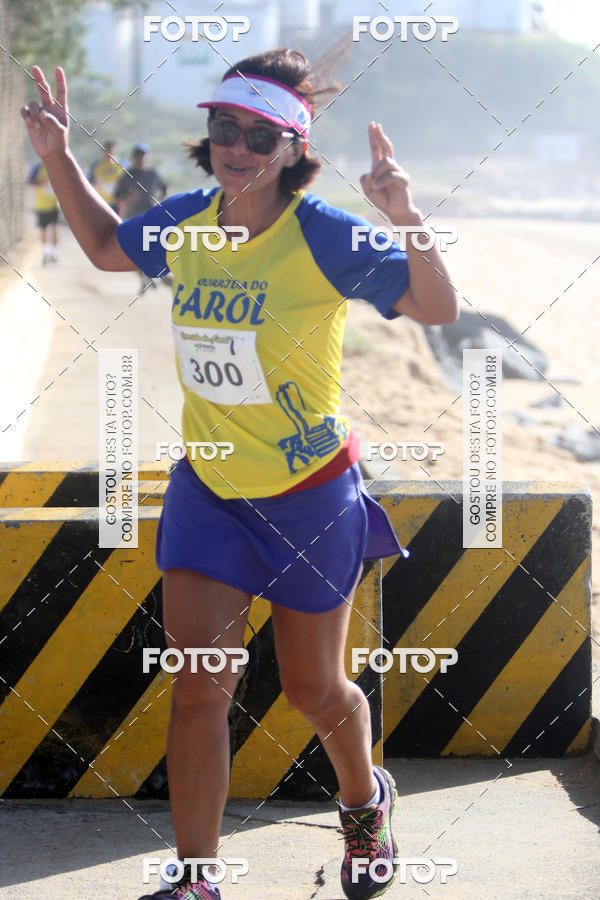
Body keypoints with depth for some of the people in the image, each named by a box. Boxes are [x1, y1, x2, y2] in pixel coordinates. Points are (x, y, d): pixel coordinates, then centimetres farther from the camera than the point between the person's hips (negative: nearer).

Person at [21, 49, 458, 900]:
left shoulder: (324, 236, -17)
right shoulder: (184, 223, -3)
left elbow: (437, 309, -21)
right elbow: (106, 245, 18)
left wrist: (406, 220, -37)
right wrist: (58, 157, 7)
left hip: (310, 495, -4)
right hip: (207, 488, 4)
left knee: (313, 689, 12)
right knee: (197, 684, -4)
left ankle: (364, 800, 43)